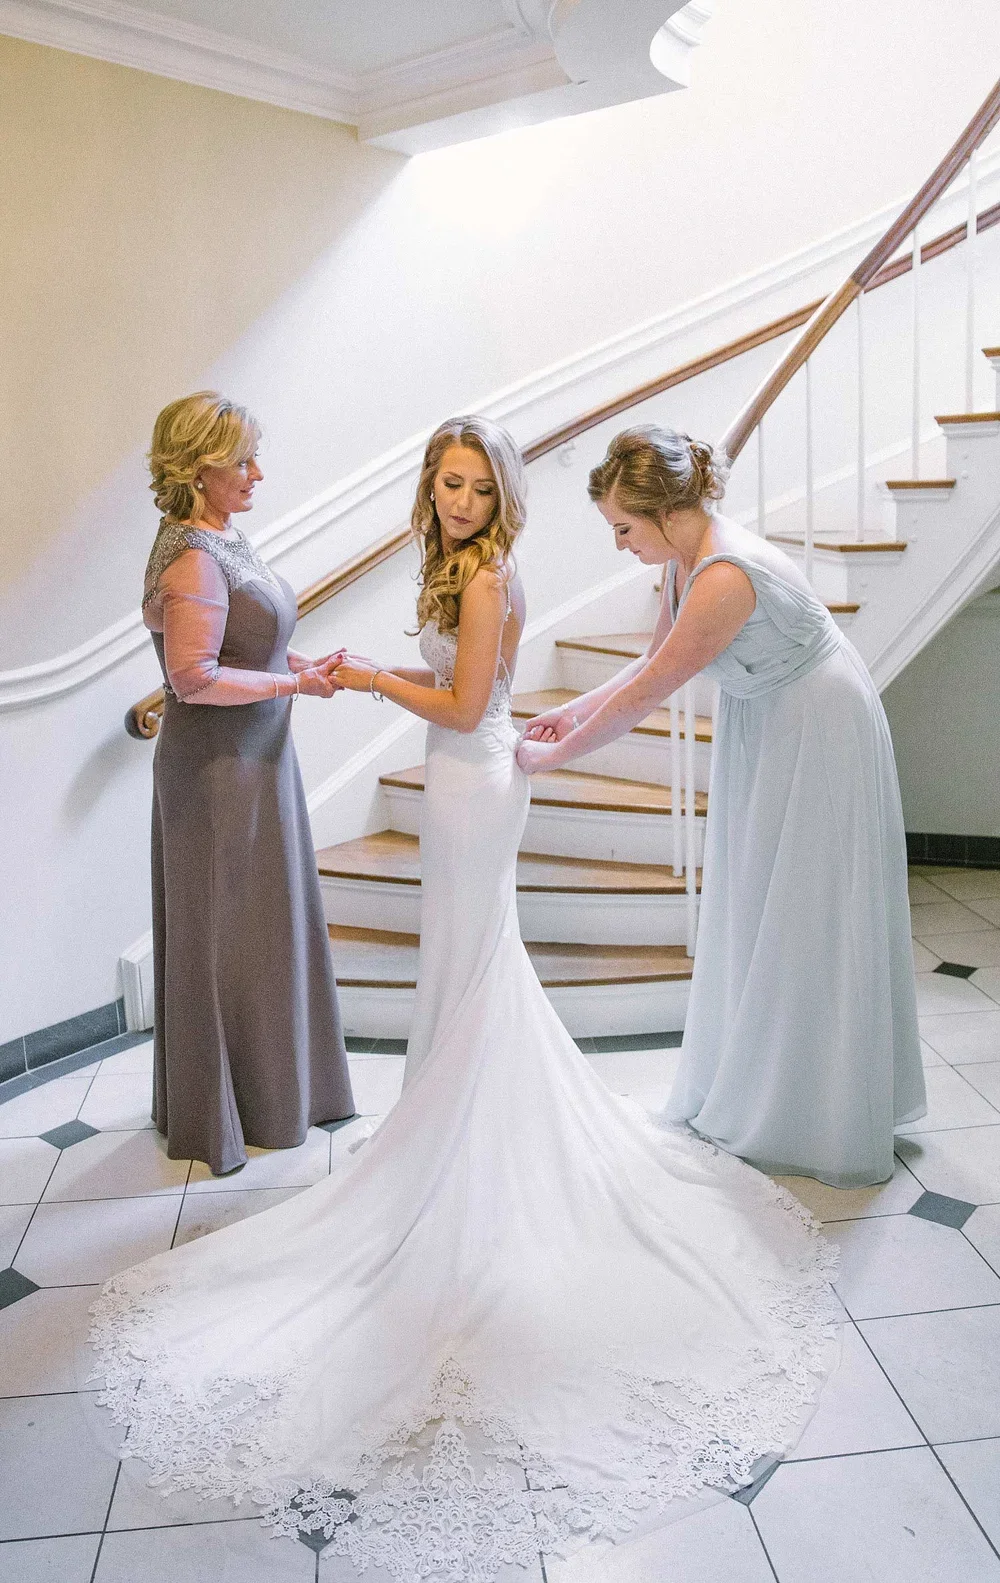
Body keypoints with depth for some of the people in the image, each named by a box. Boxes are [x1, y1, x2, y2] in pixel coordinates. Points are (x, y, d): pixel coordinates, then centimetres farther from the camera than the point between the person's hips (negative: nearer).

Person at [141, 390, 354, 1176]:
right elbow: (194, 677, -25)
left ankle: (271, 1083, 37)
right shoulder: (191, 558, -21)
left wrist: (304, 661, -1)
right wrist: (291, 683, -19)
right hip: (216, 767, -9)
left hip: (256, 758, 9)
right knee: (223, 935, 4)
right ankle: (218, 1118, 23)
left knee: (267, 926, 18)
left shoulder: (228, 539, 8)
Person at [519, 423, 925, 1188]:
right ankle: (748, 1089, 31)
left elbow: (645, 695, -27)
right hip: (760, 727, 9)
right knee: (752, 910, 15)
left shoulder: (726, 575, -32)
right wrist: (574, 711, 1)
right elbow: (652, 663, 8)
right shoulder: (685, 556, -5)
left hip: (817, 735, -9)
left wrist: (552, 756, -17)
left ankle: (811, 1123, 20)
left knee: (802, 922, 2)